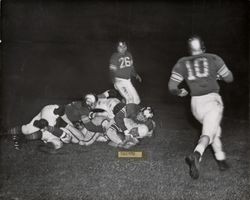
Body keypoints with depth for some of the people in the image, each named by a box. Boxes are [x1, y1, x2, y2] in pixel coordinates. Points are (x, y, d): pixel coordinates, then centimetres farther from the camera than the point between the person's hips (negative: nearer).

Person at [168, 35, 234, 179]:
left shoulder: (182, 63, 7)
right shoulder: (214, 59, 4)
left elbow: (172, 86, 4)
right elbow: (229, 78, 12)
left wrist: (179, 92, 25)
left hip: (196, 102, 4)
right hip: (212, 98, -3)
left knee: (214, 129, 24)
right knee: (208, 132, -10)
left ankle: (221, 159, 24)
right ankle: (196, 156, -36)